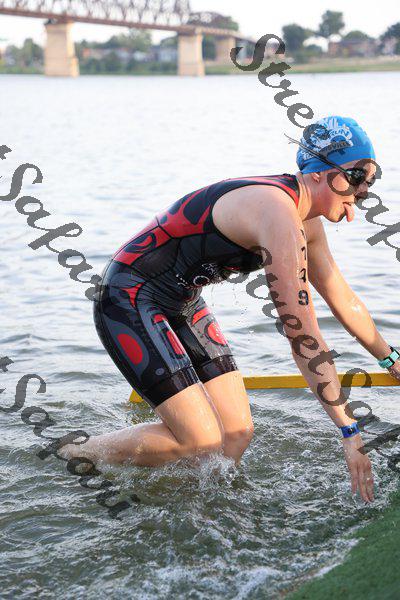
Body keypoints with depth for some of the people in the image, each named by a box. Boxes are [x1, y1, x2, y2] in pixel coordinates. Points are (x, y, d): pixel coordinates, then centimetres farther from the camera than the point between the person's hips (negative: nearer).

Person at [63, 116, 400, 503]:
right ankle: (68, 457, 4)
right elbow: (301, 332, -28)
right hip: (128, 301, -10)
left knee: (237, 435, 1)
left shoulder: (304, 219, 4)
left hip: (181, 304, 10)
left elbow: (342, 297, 19)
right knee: (202, 442, -13)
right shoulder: (279, 215, -27)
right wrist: (349, 431, -23)